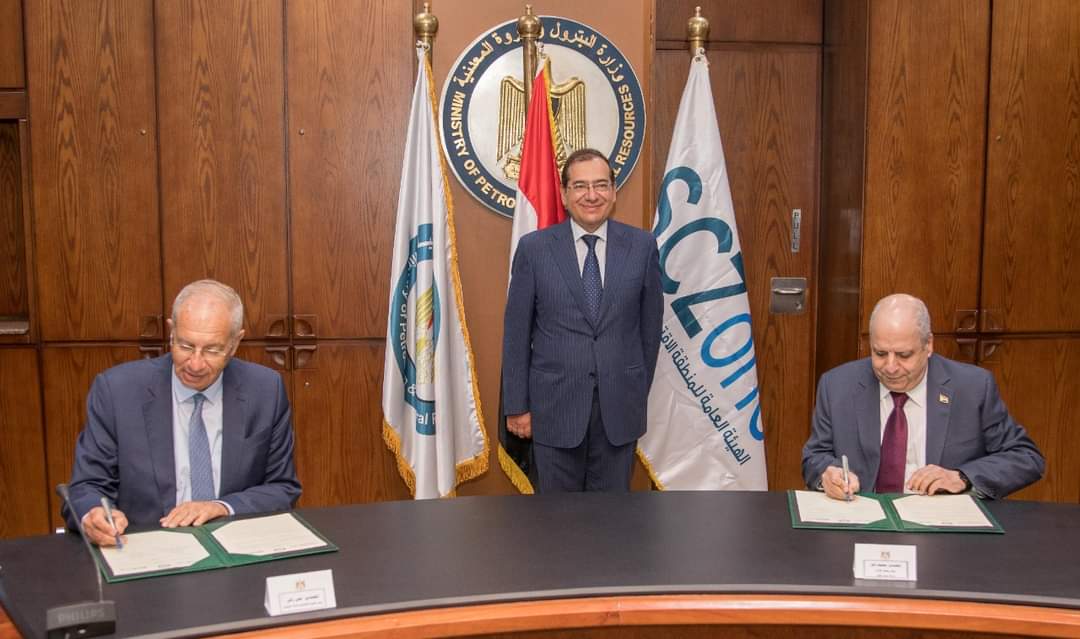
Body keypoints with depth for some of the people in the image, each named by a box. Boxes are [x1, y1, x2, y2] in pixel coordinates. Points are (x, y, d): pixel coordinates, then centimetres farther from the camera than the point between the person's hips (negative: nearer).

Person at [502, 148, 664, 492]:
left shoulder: (642, 245, 0)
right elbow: (516, 332, -1)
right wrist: (517, 405, -1)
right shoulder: (533, 248, -3)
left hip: (620, 404, 1)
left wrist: (640, 391, 11)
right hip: (555, 404, -1)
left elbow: (650, 323, 8)